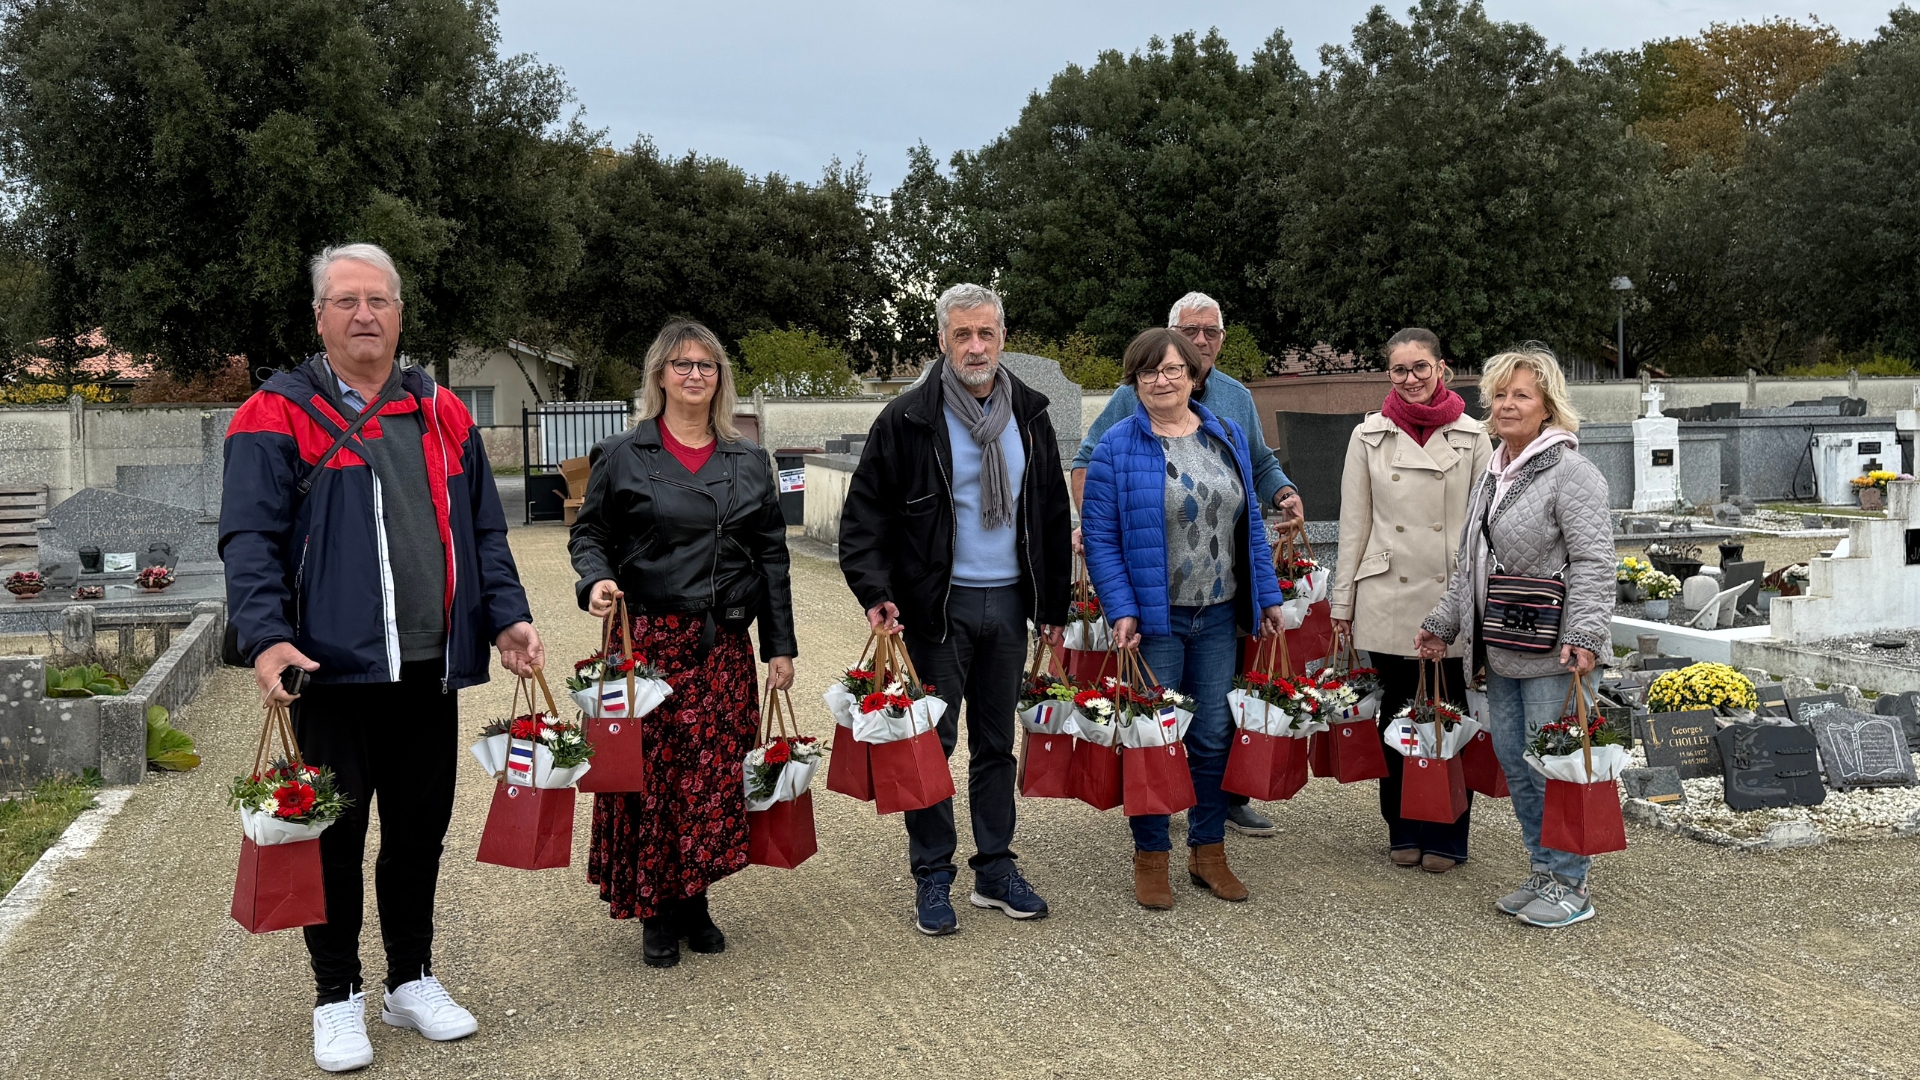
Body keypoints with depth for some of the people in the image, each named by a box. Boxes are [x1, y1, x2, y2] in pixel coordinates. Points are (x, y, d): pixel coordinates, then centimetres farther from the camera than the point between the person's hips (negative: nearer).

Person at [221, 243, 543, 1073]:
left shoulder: (441, 413, 12)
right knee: (334, 837, 7)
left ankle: (413, 980, 30)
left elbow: (483, 533, 15)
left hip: (429, 670, 4)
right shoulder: (278, 416, -2)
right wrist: (265, 637, -22)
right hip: (332, 668, -4)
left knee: (420, 831, 13)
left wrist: (506, 616, 4)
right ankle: (337, 997, 22)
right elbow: (250, 540, -9)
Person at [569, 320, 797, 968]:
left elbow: (771, 556, 12)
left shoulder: (748, 462, 12)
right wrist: (595, 581, -17)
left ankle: (694, 903, 19)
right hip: (648, 640, -3)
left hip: (725, 647, 3)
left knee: (717, 775, 4)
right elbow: (589, 534, 6)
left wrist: (780, 645, 9)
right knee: (651, 774, -2)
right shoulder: (624, 456, 4)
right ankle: (655, 913, 12)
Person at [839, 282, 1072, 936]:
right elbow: (864, 515, -6)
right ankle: (932, 878, 14)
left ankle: (995, 870, 23)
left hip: (1008, 604, 4)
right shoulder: (907, 421, -7)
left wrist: (1054, 604, 10)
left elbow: (1053, 514, 13)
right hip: (937, 606, -4)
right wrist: (877, 593, -18)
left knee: (996, 742, 12)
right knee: (931, 742, 2)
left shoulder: (1029, 416, 7)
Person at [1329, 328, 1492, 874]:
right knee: (1396, 715, 8)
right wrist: (1343, 600, 5)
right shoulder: (1369, 436, 6)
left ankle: (1445, 838, 17)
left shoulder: (1472, 437, 4)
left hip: (1453, 602, -1)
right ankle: (1403, 831, 22)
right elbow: (1353, 524, 7)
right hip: (1388, 599, 1)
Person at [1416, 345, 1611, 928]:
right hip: (1500, 651, 9)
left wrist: (1585, 635, -26)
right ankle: (1543, 872, 27)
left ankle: (1570, 886, 10)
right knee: (1513, 760, 13)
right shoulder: (1493, 473, 15)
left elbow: (1593, 562, -17)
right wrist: (1443, 624, 23)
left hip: (1550, 654, -9)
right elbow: (1471, 563, 22)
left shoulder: (1570, 473, -11)